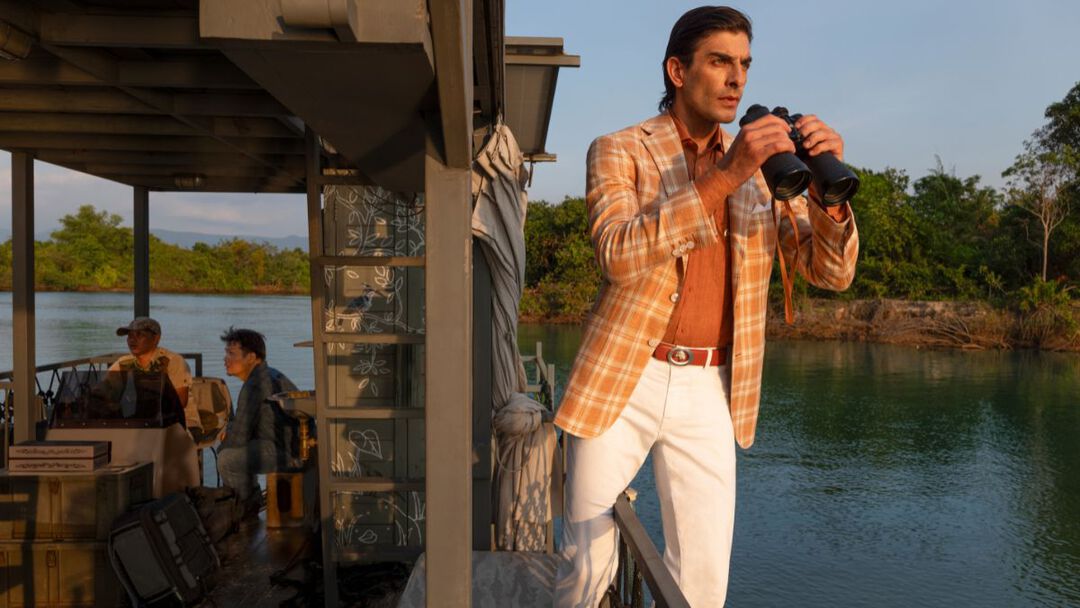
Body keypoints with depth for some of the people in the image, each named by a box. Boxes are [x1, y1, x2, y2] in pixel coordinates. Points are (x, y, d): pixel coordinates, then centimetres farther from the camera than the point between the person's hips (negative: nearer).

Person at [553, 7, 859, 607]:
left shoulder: (764, 165, 10)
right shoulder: (618, 151, -2)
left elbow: (830, 271, 4)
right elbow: (619, 255, -21)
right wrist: (725, 175, -27)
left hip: (710, 391, 3)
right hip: (621, 382, -3)